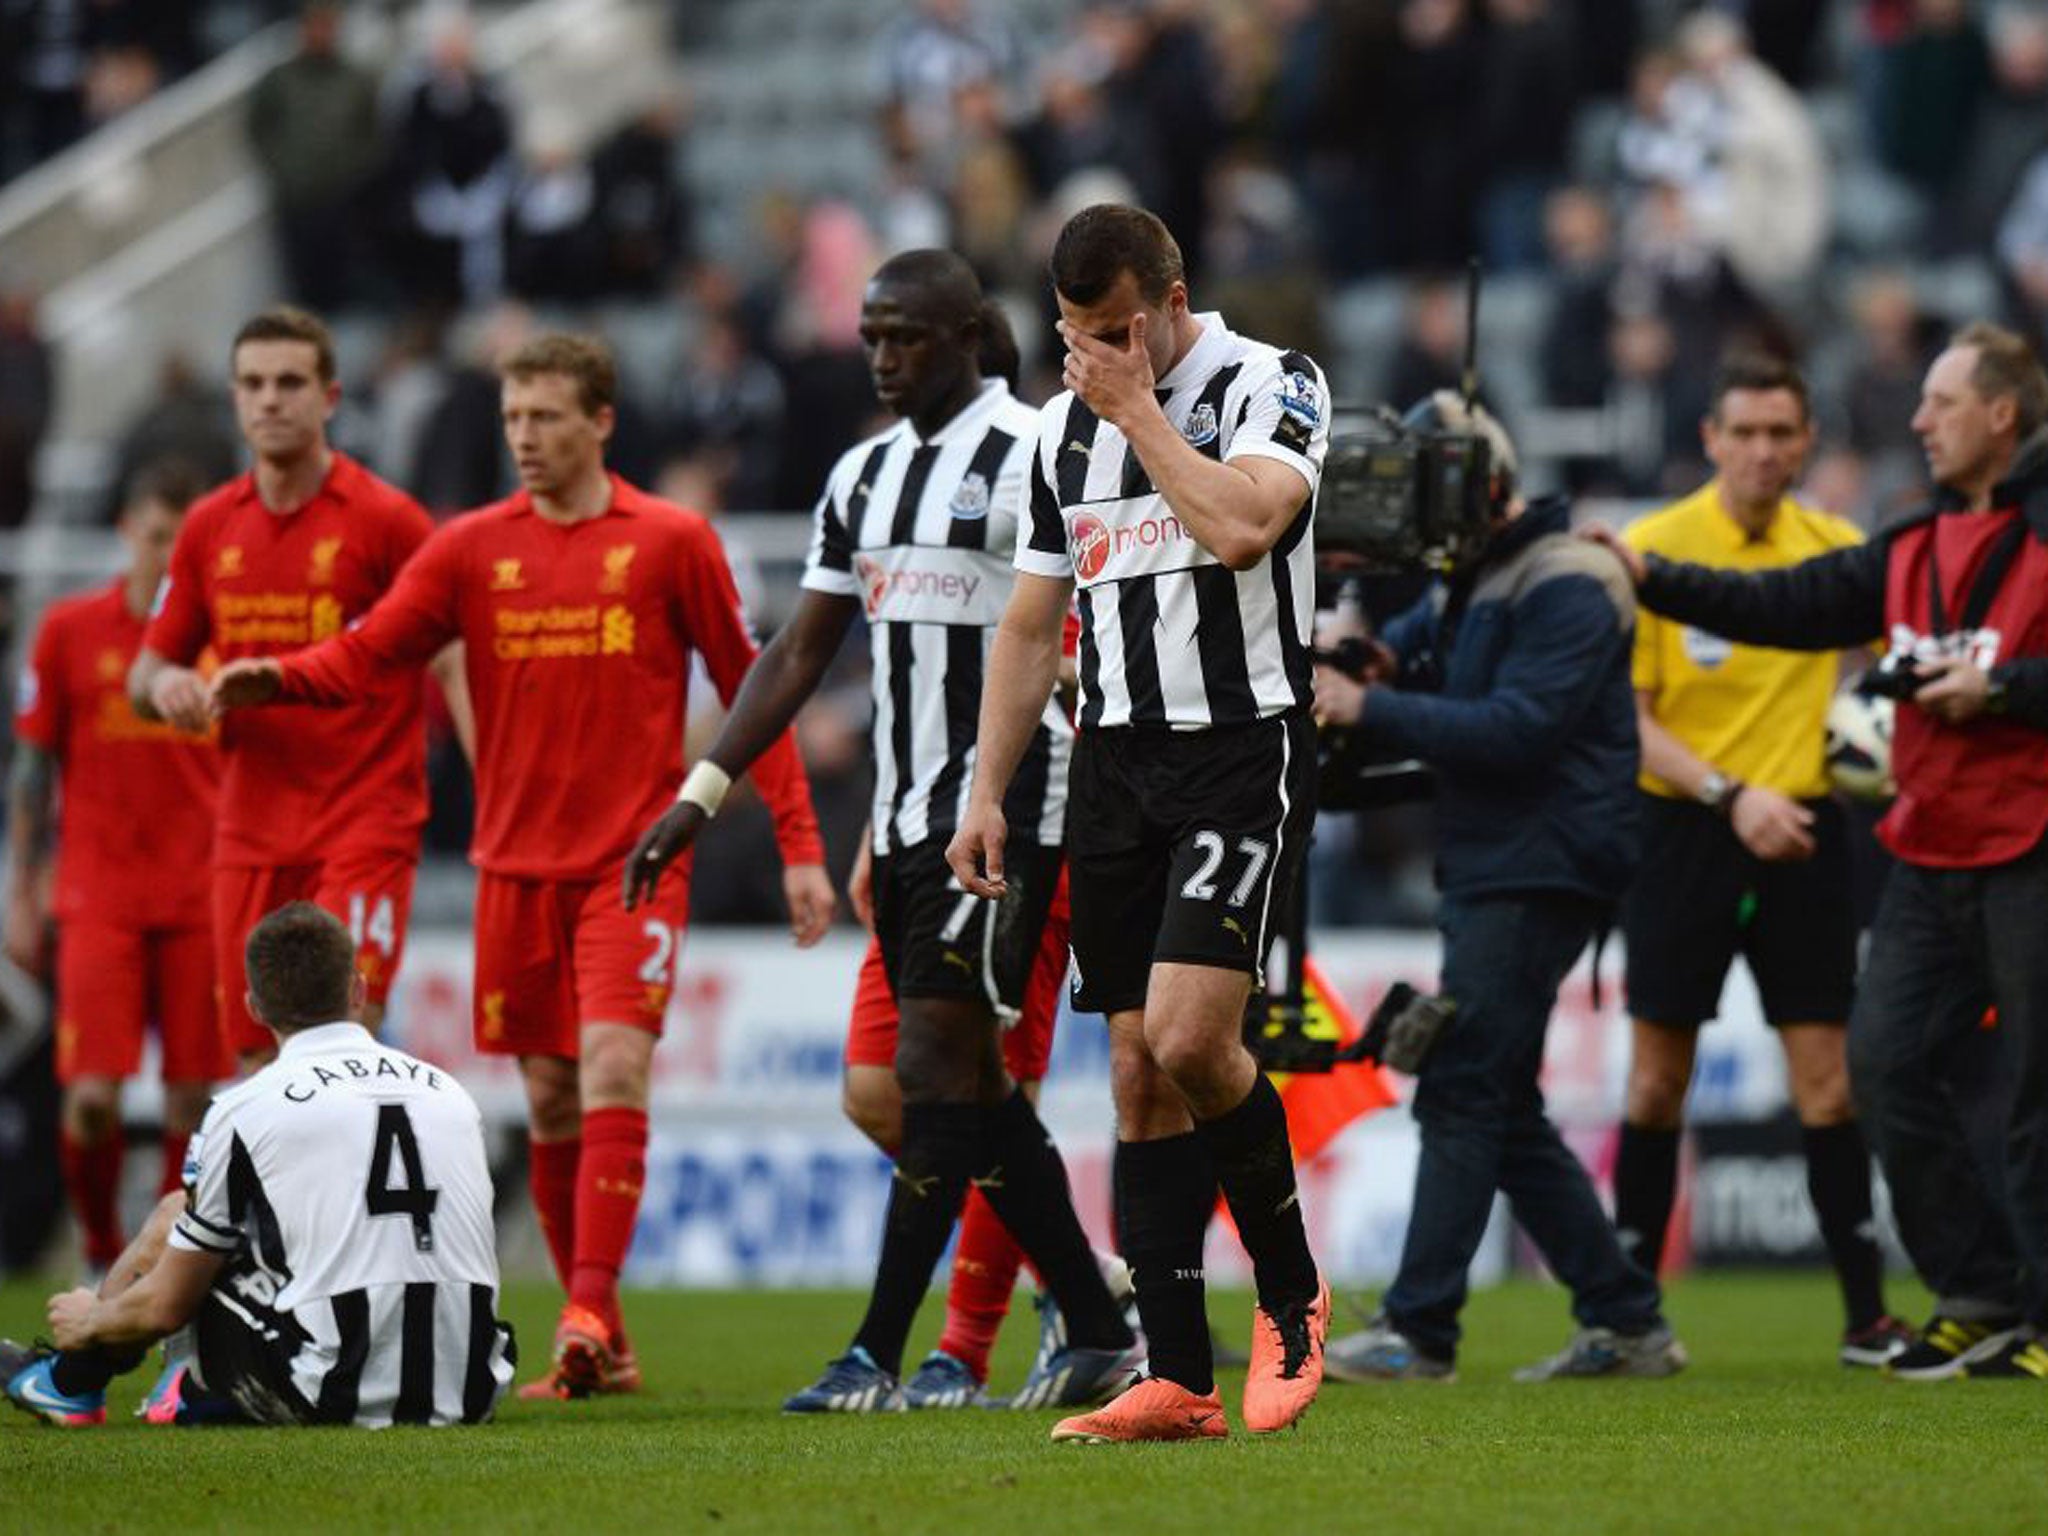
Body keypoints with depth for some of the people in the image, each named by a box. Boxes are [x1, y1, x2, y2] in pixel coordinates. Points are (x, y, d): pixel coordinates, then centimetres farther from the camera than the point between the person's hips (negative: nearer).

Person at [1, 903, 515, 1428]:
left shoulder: (243, 1111, -1)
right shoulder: (450, 1090, 12)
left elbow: (166, 1307, 6)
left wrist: (90, 1320, 30)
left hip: (337, 1397, -5)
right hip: (466, 1395, 5)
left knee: (170, 1223, 22)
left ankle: (69, 1384, 44)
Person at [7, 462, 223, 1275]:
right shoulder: (70, 630, 3)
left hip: (202, 899, 1)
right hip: (98, 895, -1)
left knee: (194, 1098, 0)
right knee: (92, 1095, -9)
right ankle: (102, 1253, 11)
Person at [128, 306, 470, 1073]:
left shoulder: (386, 519, -5)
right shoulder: (210, 527, 10)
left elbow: (452, 662, -7)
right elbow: (144, 675, 17)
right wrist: (164, 685, -7)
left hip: (365, 825, -5)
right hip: (250, 830, 5)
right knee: (259, 1061, 5)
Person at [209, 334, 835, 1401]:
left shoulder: (671, 542, -1)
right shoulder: (472, 549, 6)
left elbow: (751, 691, 3)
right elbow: (366, 655, -1)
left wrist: (799, 848, -1)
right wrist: (273, 680, -22)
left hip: (635, 860, -3)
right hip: (517, 864, 3)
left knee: (612, 1074, -18)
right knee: (550, 1103, 6)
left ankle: (590, 1311, -21)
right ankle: (598, 1346, 14)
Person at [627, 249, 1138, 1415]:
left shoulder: (1036, 459, -8)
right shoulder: (864, 475, 15)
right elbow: (803, 651, 18)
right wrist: (701, 796, 12)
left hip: (1004, 794, -8)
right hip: (905, 812, 8)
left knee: (935, 1067, -12)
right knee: (973, 1083, 8)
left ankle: (880, 1358, -12)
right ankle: (1102, 1336, 15)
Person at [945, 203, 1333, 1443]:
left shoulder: (1272, 386, -5)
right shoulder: (1065, 425, 13)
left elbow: (1240, 526, -25)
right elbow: (1032, 628, 18)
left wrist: (1140, 410, -14)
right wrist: (988, 795, 13)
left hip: (1245, 749, -6)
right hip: (1118, 765, 6)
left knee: (1188, 1038, -20)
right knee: (1139, 1075, 1)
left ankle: (1292, 1291, 3)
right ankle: (1180, 1385, 2)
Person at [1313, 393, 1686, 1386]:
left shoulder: (1567, 589, -12)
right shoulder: (1462, 585, 20)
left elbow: (1520, 729, -22)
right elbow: (1401, 659, 18)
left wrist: (1372, 708, -22)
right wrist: (1362, 666, -6)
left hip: (1541, 874, -10)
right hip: (1483, 875, 10)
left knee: (1464, 1095, -12)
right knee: (1503, 1112, 10)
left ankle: (1418, 1332, -13)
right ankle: (1625, 1322, 14)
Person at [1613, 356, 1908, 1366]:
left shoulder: (1838, 548, 4)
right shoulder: (1654, 546, -4)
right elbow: (1625, 715, -6)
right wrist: (1729, 794, -17)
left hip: (1802, 830, 1)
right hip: (1682, 829, -1)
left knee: (1826, 1076, -2)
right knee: (1658, 1077, 3)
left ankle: (1867, 1314, 2)